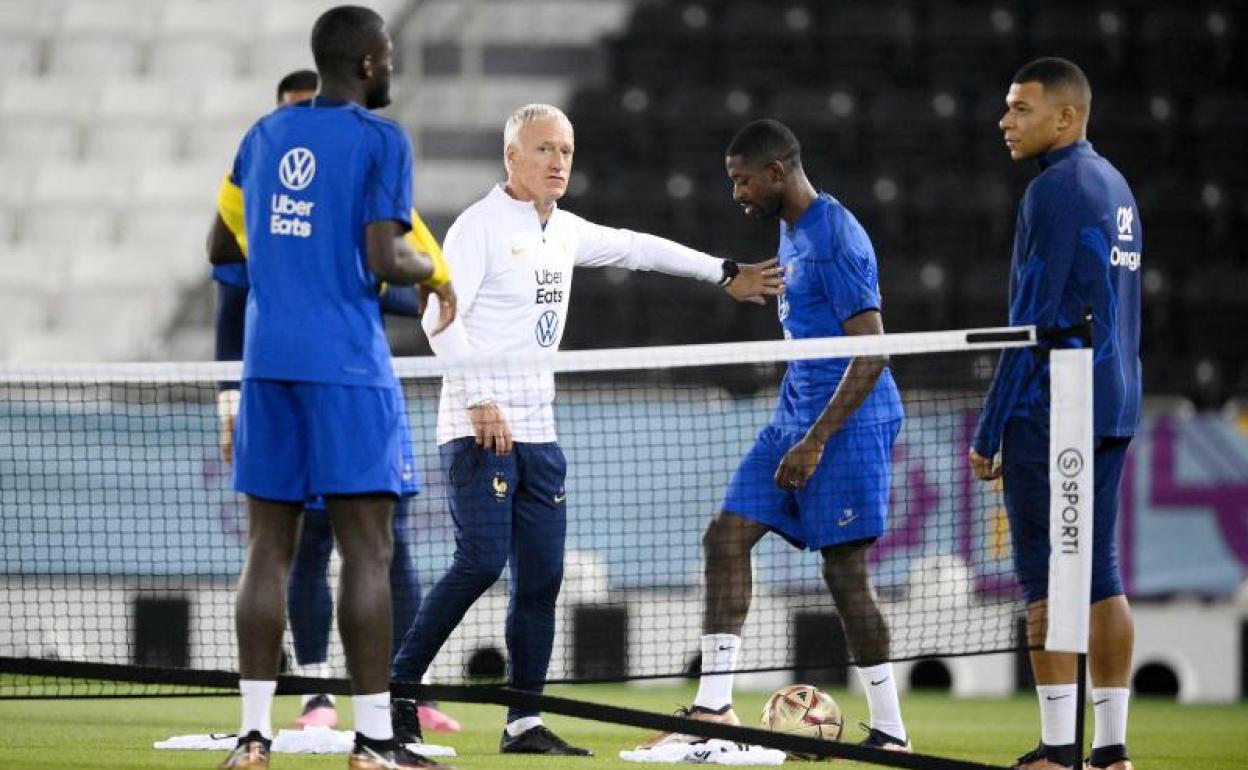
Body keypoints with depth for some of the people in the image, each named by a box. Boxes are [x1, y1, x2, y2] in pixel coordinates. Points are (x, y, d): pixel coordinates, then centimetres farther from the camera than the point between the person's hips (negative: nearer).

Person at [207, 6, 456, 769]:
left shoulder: (266, 134, 12)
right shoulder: (380, 140, -6)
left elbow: (221, 246, 17)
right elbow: (384, 263, -13)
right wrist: (433, 272, 6)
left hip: (269, 362, 6)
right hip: (347, 364, -6)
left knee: (269, 548, 6)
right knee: (368, 551, -4)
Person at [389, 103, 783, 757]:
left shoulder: (564, 231, 14)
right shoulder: (480, 226, -9)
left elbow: (636, 248, 30)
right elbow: (440, 318, -16)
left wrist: (724, 273, 32)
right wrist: (480, 401, -23)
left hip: (537, 432, 8)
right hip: (479, 427, -8)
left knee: (541, 576, 4)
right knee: (482, 560, -18)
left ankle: (524, 724, 8)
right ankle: (395, 688, -9)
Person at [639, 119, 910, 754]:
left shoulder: (836, 237, -16)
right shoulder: (790, 232, 14)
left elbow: (872, 353, -20)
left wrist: (816, 441, -23)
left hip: (848, 420, -10)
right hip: (795, 416, 10)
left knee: (845, 570, -8)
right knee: (727, 535, 2)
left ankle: (889, 731, 1)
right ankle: (714, 707, 3)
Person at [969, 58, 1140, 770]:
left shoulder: (1056, 190, -12)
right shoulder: (1116, 186, 16)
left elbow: (1032, 319, -15)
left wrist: (990, 430, -12)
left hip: (1050, 411, -9)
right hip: (1113, 408, 9)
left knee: (1048, 579, -7)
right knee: (1101, 576, 9)